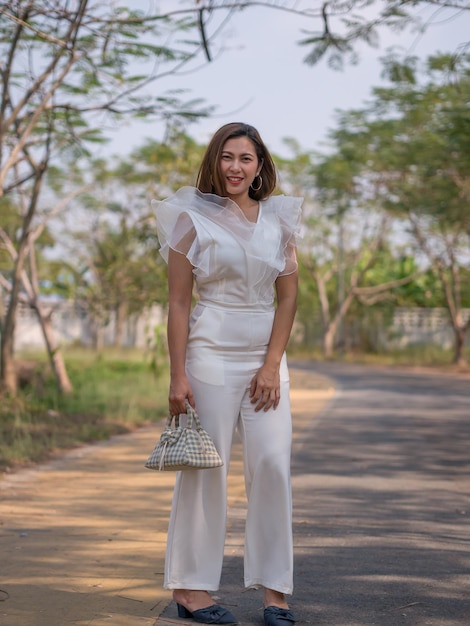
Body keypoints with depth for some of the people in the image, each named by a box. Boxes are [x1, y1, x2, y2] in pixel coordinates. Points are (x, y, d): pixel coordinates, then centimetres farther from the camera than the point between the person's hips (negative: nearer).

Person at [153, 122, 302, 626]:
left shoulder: (279, 220, 9)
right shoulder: (192, 219, 0)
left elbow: (288, 297, 7)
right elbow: (178, 303, -3)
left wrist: (272, 365, -3)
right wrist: (178, 375, -9)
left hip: (267, 357, 4)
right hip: (211, 353, -3)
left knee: (273, 466, -2)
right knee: (205, 469, -1)